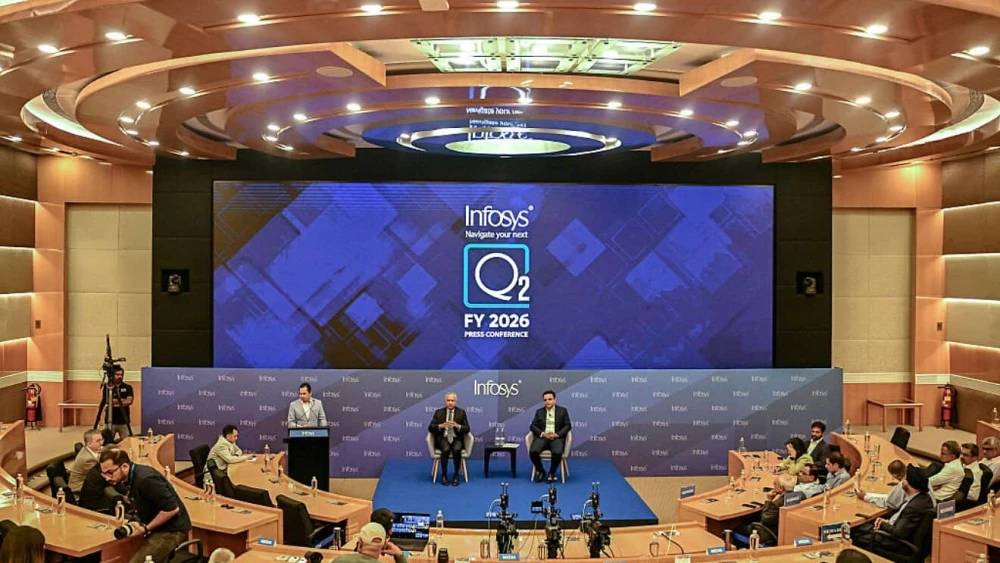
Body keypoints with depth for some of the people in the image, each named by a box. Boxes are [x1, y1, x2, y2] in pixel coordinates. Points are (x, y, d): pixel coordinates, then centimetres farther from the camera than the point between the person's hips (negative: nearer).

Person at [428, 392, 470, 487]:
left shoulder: (461, 412, 5)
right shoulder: (438, 412, 6)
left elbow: (467, 429, 2)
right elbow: (430, 428, 2)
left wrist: (457, 426, -19)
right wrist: (440, 426, -17)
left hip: (456, 439, 0)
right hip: (443, 438, 0)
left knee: (457, 450, -33)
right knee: (446, 449, -33)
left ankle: (456, 475, -16)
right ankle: (444, 475, -15)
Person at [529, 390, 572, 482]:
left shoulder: (562, 410, 11)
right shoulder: (539, 412, 16)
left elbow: (568, 425, 4)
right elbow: (533, 426, 8)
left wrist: (557, 434, -12)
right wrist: (543, 434, -11)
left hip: (557, 438, -2)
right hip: (542, 437, 2)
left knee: (557, 453, -34)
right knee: (533, 451, -29)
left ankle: (552, 473, -6)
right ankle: (541, 471, -2)